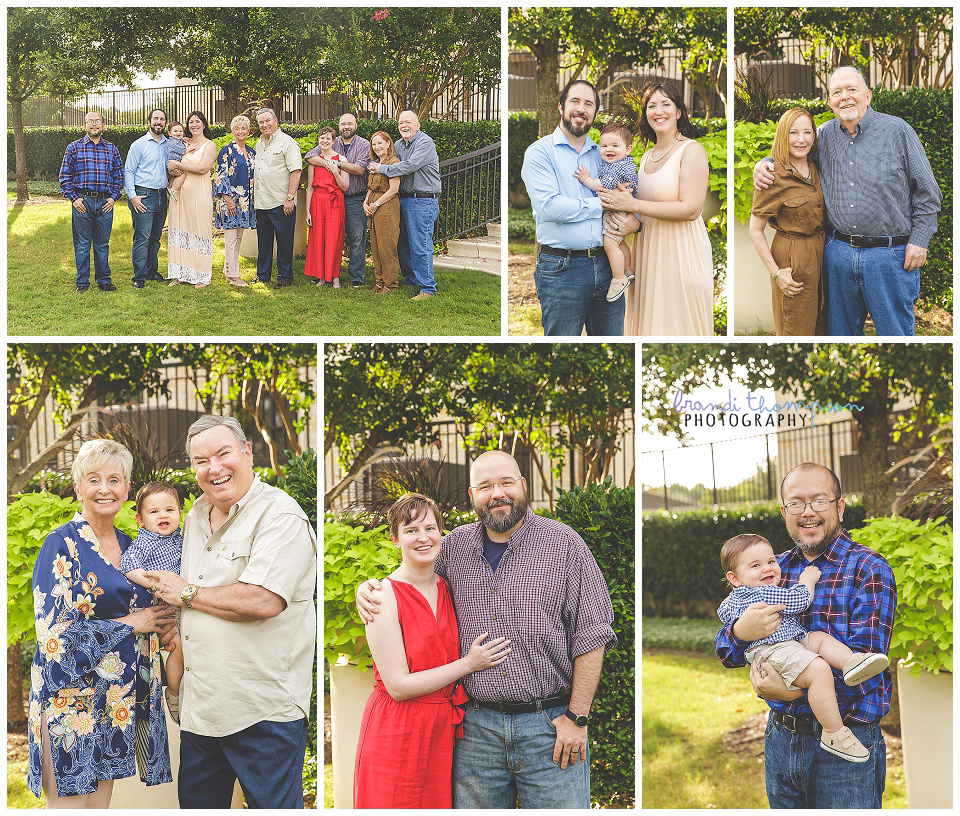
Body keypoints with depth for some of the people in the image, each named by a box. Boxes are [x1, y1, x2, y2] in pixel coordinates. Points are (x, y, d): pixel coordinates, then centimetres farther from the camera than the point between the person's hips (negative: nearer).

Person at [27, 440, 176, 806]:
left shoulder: (127, 546, 11)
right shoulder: (61, 545, -9)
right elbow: (53, 632, -16)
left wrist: (161, 622, 1)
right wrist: (131, 623, -12)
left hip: (117, 699, 7)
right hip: (71, 697, -6)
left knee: (101, 800, 11)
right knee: (70, 801, -3)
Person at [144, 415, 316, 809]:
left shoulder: (280, 516, -14)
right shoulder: (196, 516, 13)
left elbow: (262, 601, -26)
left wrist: (185, 593, -12)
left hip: (264, 711, -8)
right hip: (200, 704, 8)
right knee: (195, 805, 18)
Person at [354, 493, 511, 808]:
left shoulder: (448, 587, 6)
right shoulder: (385, 596, -12)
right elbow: (398, 685, -16)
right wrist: (468, 664, -13)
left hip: (444, 731, 5)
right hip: (397, 732, -5)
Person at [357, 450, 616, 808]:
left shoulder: (564, 544, -4)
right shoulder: (455, 545, 7)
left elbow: (591, 635, -5)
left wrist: (577, 717, -8)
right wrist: (368, 588, 3)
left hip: (549, 725, -3)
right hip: (476, 725, 3)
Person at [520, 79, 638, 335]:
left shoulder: (603, 154, 16)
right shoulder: (540, 152, -1)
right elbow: (549, 206, -16)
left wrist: (635, 221, -2)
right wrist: (601, 205, -8)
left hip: (606, 265, 5)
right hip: (561, 269, -5)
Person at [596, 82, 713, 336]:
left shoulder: (691, 150, -8)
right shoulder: (647, 156, 15)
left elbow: (691, 209, -18)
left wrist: (633, 204, -18)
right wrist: (617, 198, 7)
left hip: (681, 254, -7)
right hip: (649, 253, 7)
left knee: (678, 323, -2)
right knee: (651, 322, 9)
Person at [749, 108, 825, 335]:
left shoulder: (815, 170, 5)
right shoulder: (774, 176, -16)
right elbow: (755, 230, -13)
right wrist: (776, 273, -17)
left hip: (819, 253, 7)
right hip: (792, 259, -7)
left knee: (820, 327, 16)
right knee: (796, 331, 1)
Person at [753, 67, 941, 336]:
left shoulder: (897, 130, -2)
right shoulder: (824, 135, 8)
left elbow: (927, 192, 0)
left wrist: (919, 241, -5)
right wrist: (763, 164, 5)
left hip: (889, 255, -4)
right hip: (838, 252, 4)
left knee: (894, 333, 2)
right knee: (840, 331, 13)